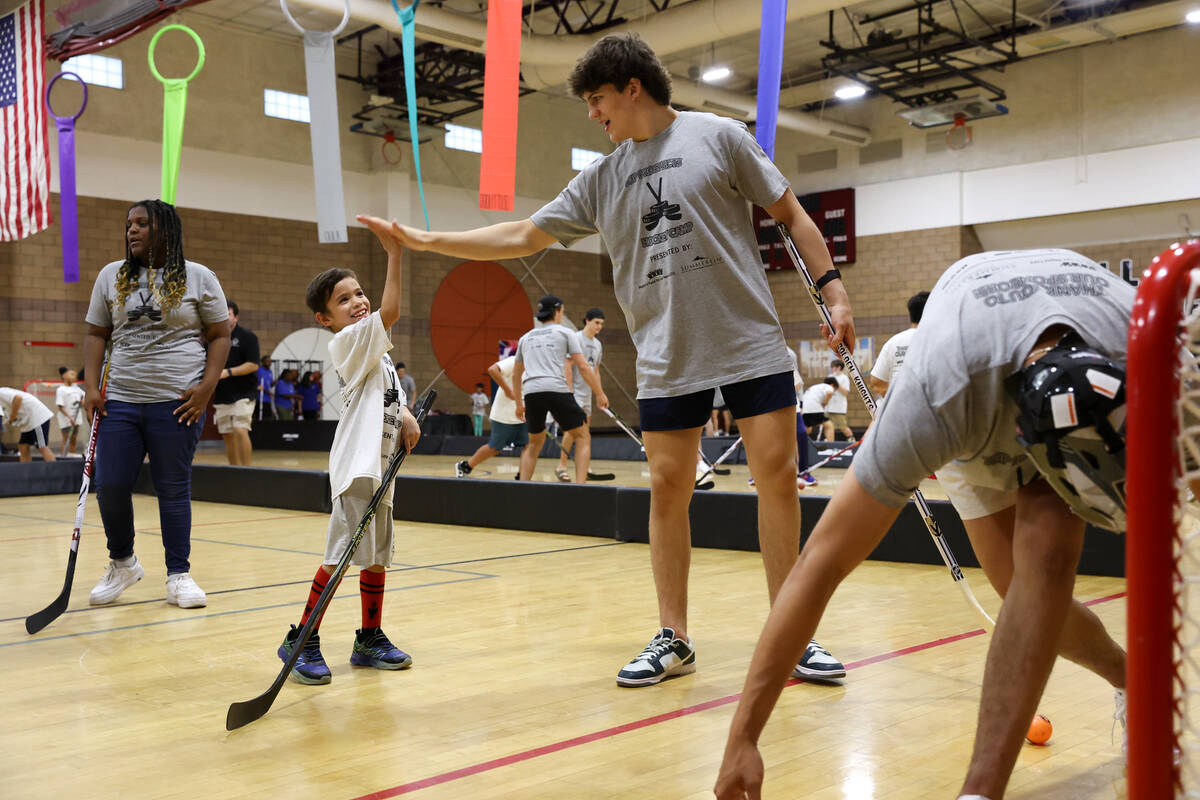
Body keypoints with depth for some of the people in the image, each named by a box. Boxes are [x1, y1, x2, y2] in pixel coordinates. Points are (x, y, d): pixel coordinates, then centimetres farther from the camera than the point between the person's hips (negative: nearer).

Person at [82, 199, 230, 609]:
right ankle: (122, 563, 23)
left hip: (177, 402, -3)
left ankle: (179, 575, 14)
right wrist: (91, 387, 2)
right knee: (109, 485, 0)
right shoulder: (111, 276, 11)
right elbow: (96, 334, 13)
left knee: (173, 488, 2)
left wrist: (206, 387, -9)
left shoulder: (199, 277, 3)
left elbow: (219, 336, 2)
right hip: (120, 401, 3)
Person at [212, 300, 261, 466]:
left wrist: (228, 372, -18)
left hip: (243, 394, -6)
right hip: (221, 395, 6)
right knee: (227, 435, 7)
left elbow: (253, 365, -11)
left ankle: (246, 468, -12)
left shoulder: (247, 336, -3)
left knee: (240, 430, -18)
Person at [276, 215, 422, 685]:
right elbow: (390, 311, -23)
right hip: (356, 465, -9)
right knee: (341, 555, -11)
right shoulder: (348, 342, -8)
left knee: (377, 556, 13)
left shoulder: (375, 350, 19)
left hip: (379, 465, 9)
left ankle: (370, 639, 24)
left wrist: (405, 416, 7)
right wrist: (394, 253, -25)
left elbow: (393, 394, 28)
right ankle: (301, 642, 0)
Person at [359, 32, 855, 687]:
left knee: (777, 474, -4)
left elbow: (790, 214, 4)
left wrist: (832, 290, -4)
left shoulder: (718, 136, 2)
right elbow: (523, 236, 14)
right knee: (668, 488, 0)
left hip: (751, 343, -3)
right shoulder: (600, 179, 12)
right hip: (667, 359, 3)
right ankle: (672, 640, 12)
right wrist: (428, 241, 10)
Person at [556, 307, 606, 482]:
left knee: (585, 430, 8)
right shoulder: (576, 339, -8)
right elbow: (568, 366, -13)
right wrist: (569, 391, -19)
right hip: (575, 391, -8)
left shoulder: (598, 345, 16)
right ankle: (561, 466, -13)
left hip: (587, 394, 8)